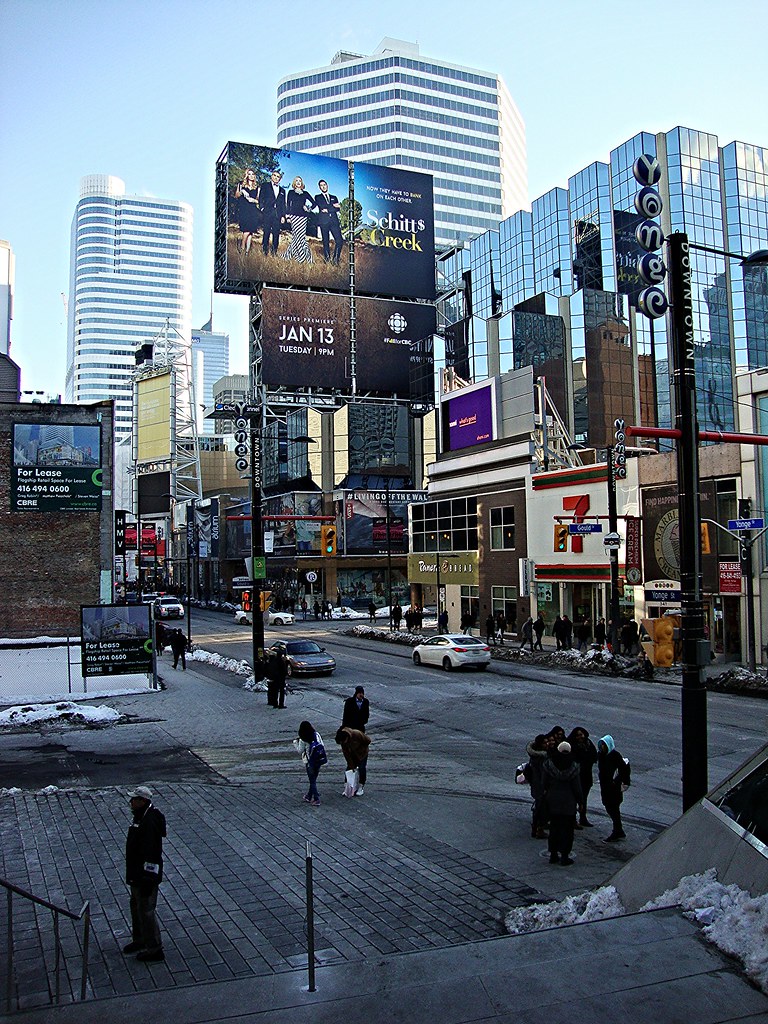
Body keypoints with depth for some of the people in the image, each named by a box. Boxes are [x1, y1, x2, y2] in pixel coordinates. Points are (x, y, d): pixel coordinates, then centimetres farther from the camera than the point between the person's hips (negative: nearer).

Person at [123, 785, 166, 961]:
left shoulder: (149, 823, -28)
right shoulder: (140, 817, 6)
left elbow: (151, 854, -29)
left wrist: (148, 879, -26)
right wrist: (133, 875, 25)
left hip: (146, 876, -11)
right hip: (137, 875, 11)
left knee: (146, 911, 0)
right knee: (136, 907, 24)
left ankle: (154, 950, 13)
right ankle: (139, 940, 41)